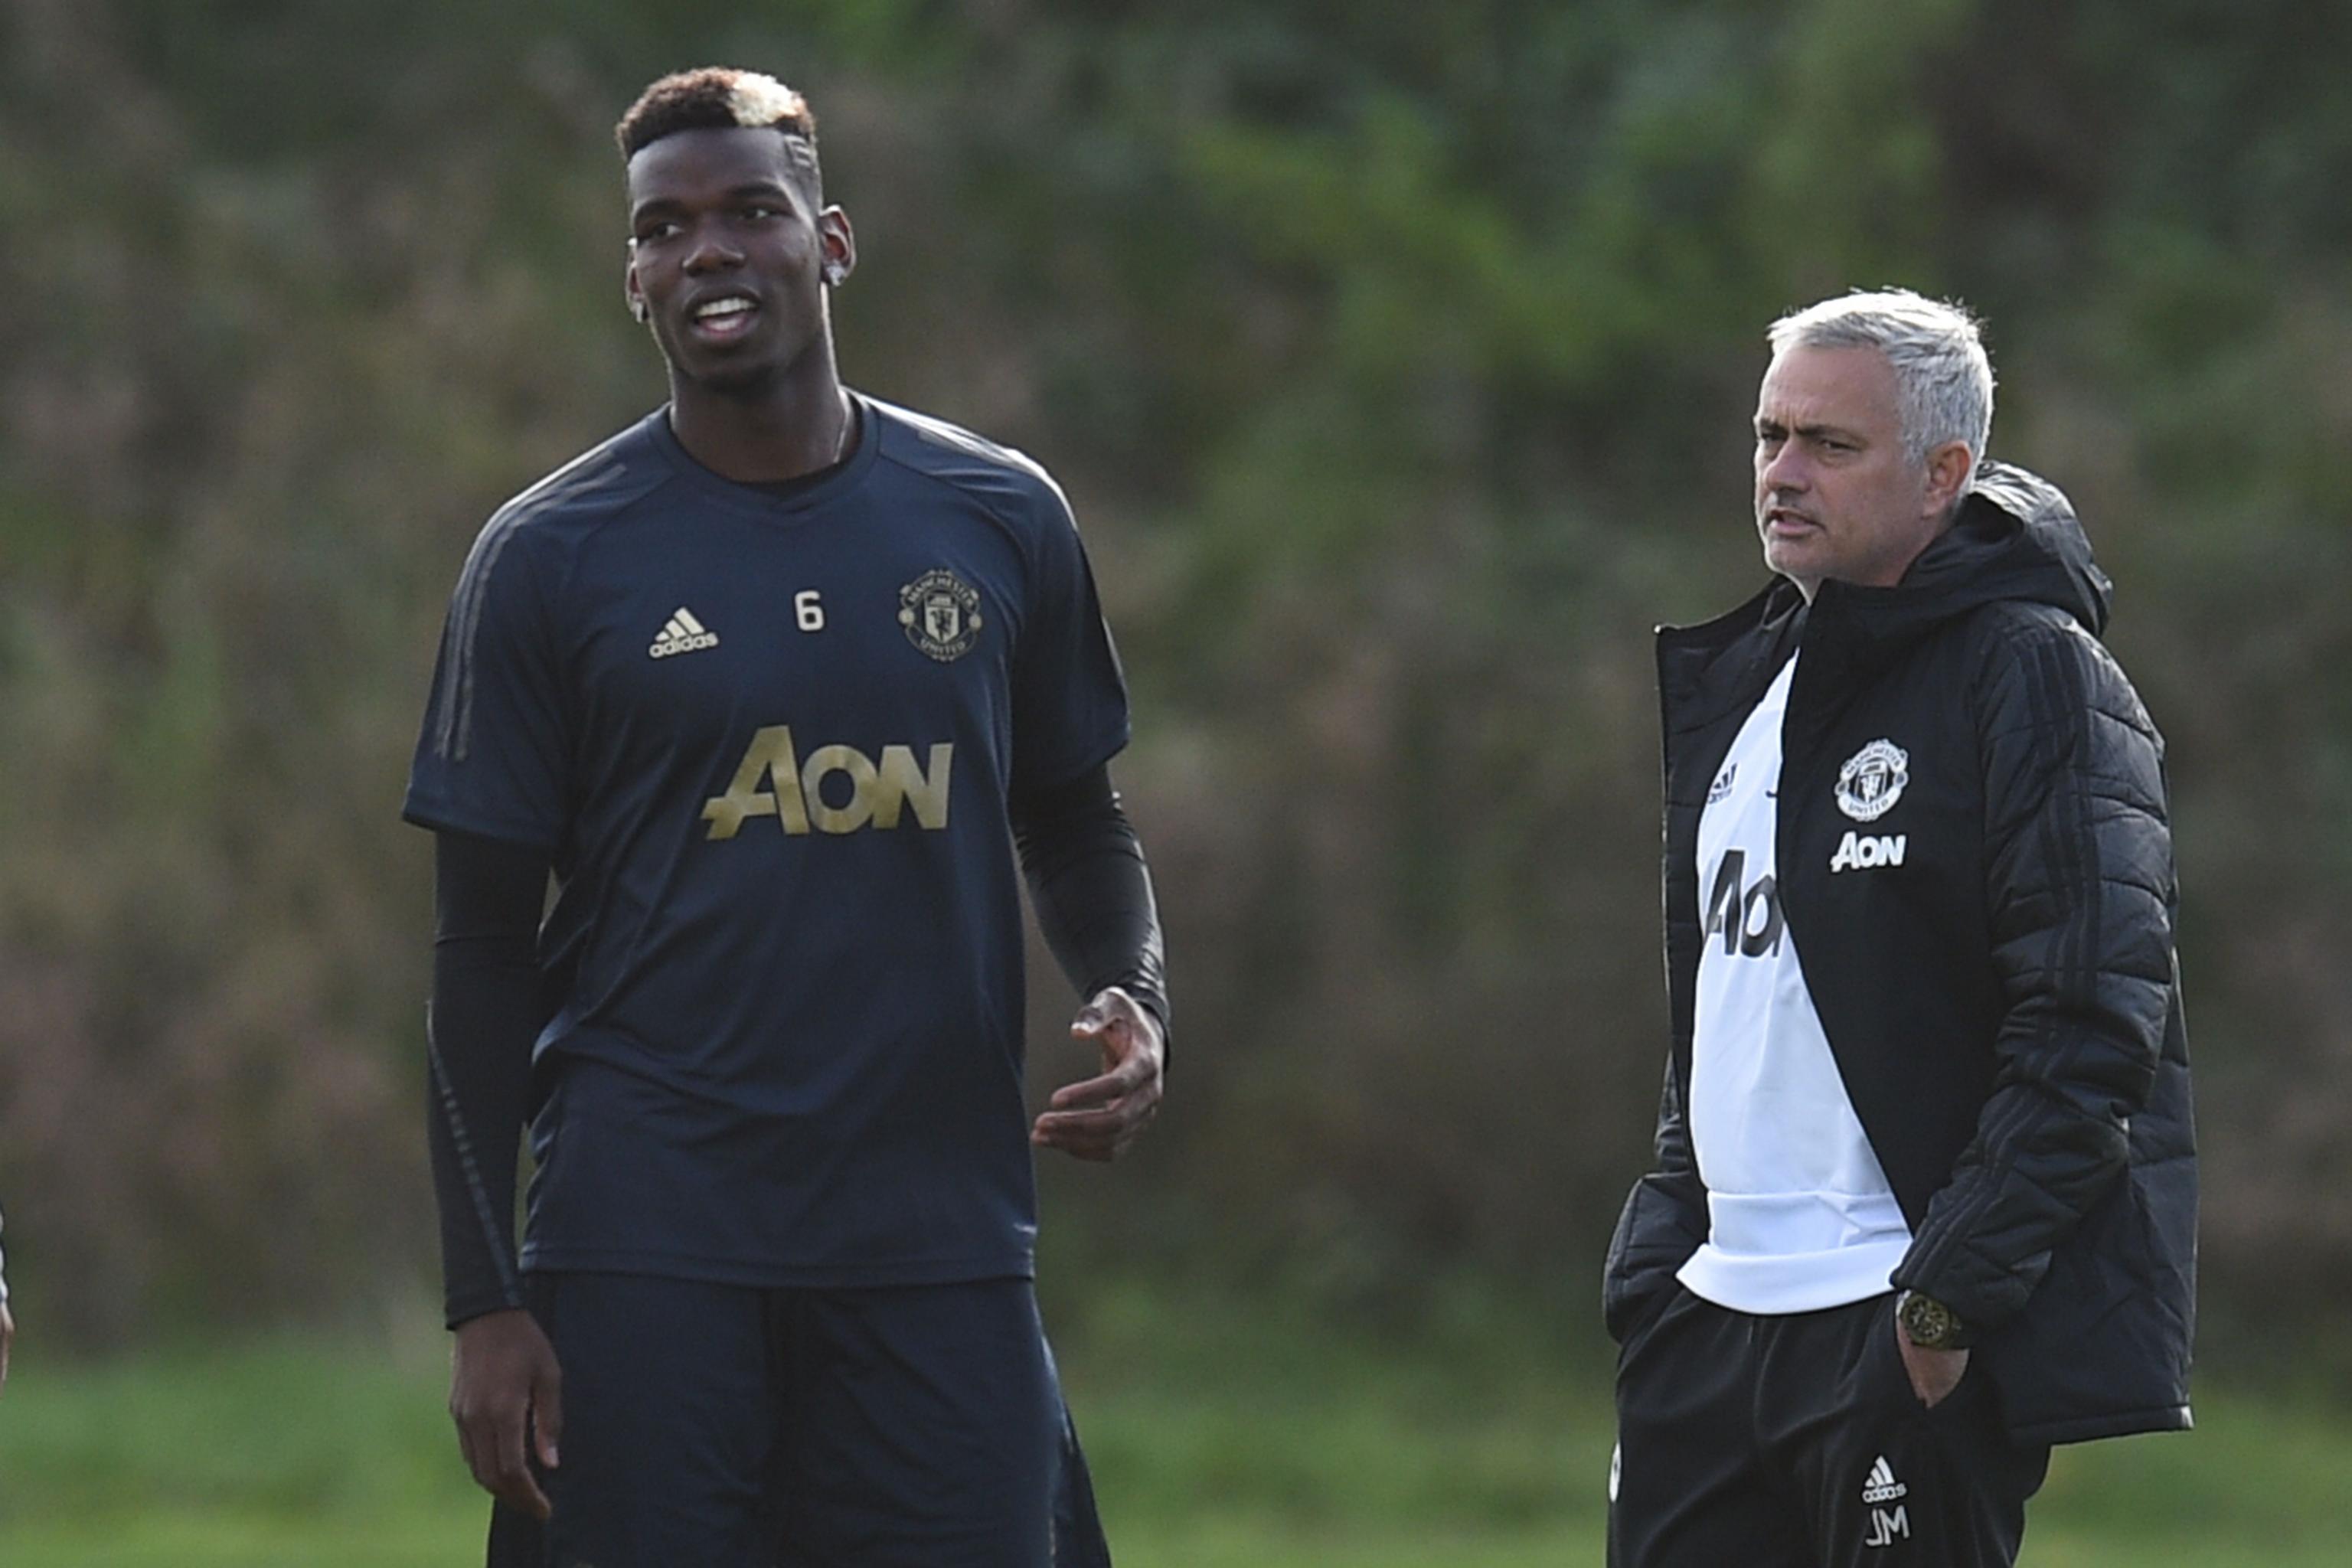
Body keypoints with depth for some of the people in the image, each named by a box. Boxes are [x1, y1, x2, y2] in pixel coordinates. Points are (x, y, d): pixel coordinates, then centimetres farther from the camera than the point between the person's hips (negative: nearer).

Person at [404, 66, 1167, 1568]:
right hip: (644, 1249, -2)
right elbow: (481, 949, 2)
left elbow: (1076, 823, 21)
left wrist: (1134, 1001, -2)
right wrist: (485, 1301, -4)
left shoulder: (1001, 520, 8)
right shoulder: (551, 557, 1)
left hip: (941, 1240, 2)